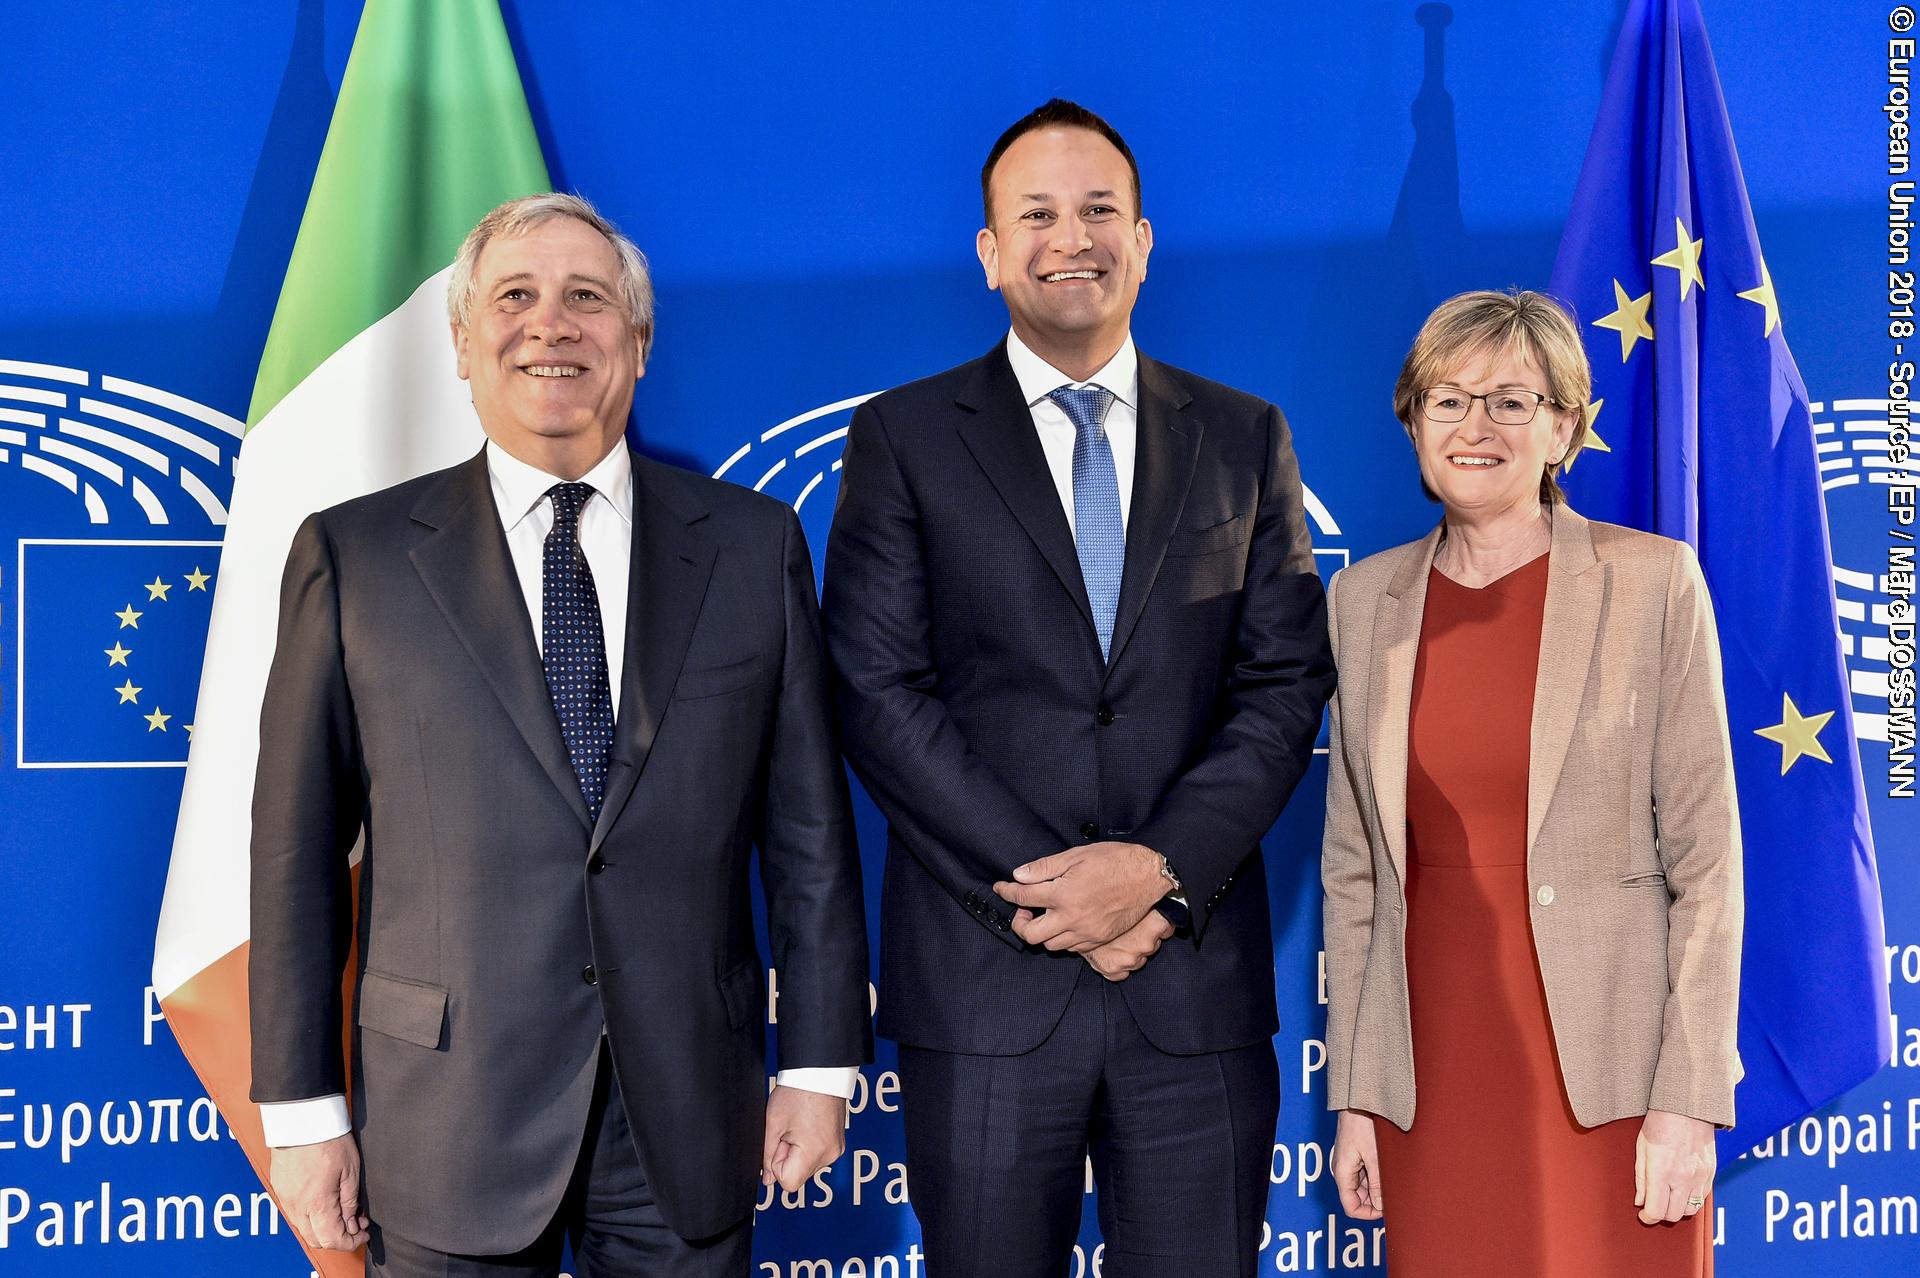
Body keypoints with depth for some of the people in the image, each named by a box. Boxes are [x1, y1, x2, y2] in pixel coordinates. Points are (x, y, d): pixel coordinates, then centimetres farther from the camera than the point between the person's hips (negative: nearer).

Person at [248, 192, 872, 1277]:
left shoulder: (755, 545, 6)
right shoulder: (354, 557, 1)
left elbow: (809, 827, 6)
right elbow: (300, 851, 1)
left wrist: (821, 1063, 3)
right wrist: (303, 1109, -2)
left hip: (691, 1108, 1)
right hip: (452, 1122, -1)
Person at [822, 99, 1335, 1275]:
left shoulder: (1246, 439, 10)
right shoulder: (904, 438, 4)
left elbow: (1287, 684, 4)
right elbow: (878, 691, -4)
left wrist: (1160, 868, -11)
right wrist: (1045, 891, -12)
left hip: (1197, 983, 2)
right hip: (985, 984, -1)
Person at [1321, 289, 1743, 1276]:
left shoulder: (1654, 582, -3)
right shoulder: (1366, 599, 7)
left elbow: (1705, 856, -5)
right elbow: (1353, 861, 9)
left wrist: (1688, 1100, -10)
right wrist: (1354, 1092, 7)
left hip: (1605, 1064, -3)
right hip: (1436, 1060, 3)